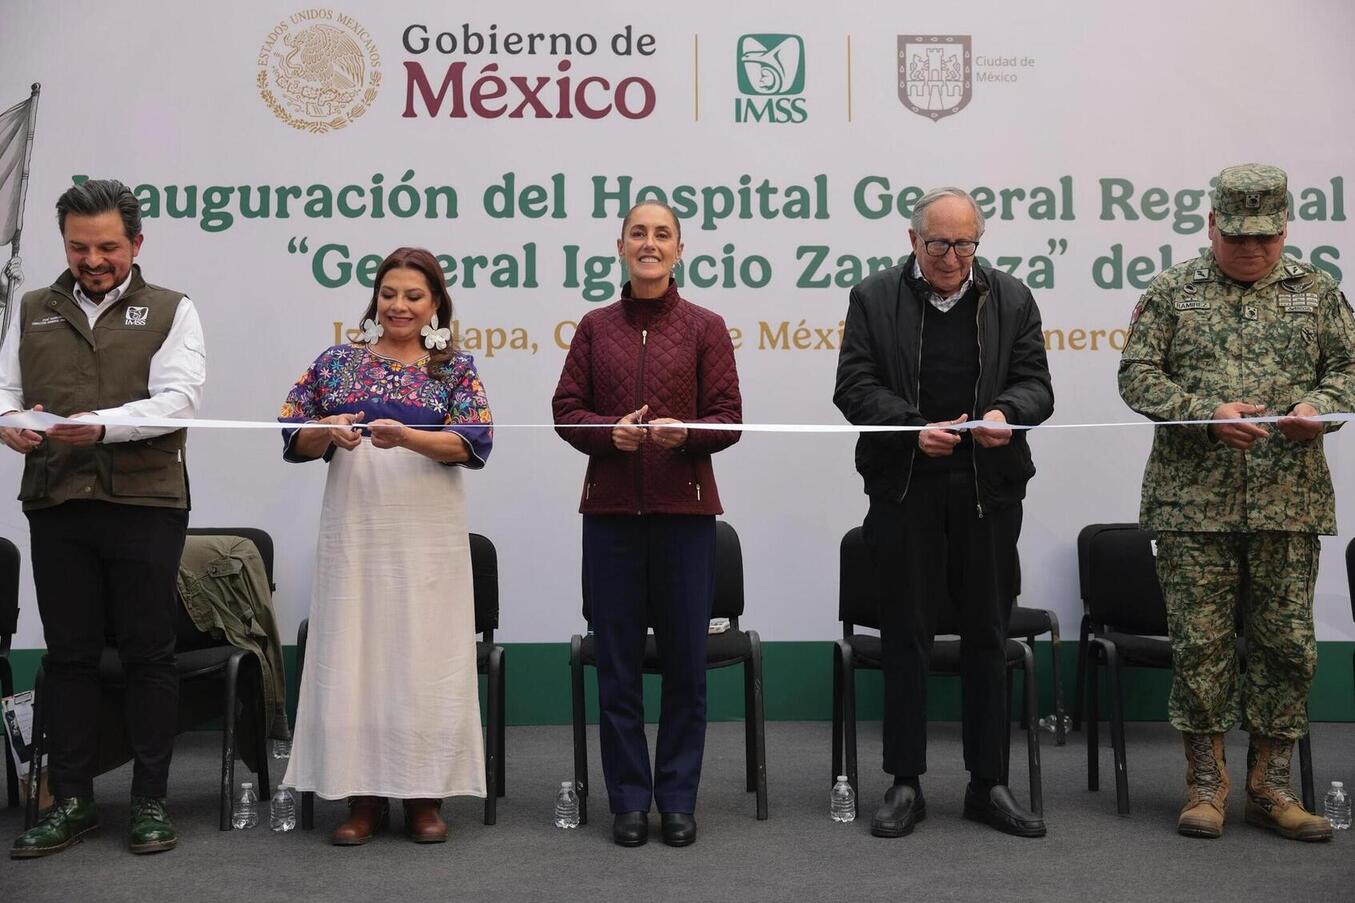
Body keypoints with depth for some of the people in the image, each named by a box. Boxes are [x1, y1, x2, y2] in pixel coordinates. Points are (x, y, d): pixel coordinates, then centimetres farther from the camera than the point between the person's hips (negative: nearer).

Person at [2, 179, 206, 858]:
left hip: (144, 503, -3)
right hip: (56, 504, 3)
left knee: (148, 654, 2)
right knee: (68, 655, 7)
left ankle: (150, 801, 11)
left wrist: (104, 426, -23)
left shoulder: (171, 312, 6)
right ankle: (71, 802, 16)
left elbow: (177, 398, -7)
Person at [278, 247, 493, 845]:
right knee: (352, 655, 1)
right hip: (353, 531, 1)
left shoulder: (456, 368, 7)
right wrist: (327, 432, -14)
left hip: (428, 535, -1)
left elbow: (473, 442, -6)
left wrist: (406, 436, -21)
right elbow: (293, 437, 8)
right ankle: (362, 796, 11)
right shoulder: (337, 362, 12)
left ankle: (425, 797, 11)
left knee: (426, 659, 0)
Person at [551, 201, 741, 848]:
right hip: (611, 508, 1)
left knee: (685, 657, 3)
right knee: (617, 658, 4)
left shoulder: (705, 327, 5)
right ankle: (629, 800, 15)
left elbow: (728, 419, 0)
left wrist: (684, 432, -19)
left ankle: (678, 799, 15)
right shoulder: (595, 327, 10)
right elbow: (566, 410, 6)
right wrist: (610, 432, -13)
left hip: (684, 508, -1)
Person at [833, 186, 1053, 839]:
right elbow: (855, 387, -3)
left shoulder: (1011, 300, 9)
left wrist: (1005, 412, -17)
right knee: (906, 636, 4)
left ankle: (988, 784, 18)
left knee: (987, 636, 7)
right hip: (904, 487, -1)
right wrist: (913, 427, -18)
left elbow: (1035, 384, 6)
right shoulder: (873, 299, 4)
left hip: (989, 488, 2)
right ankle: (905, 785, 14)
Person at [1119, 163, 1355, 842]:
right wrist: (1208, 414, -15)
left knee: (1286, 644, 4)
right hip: (1193, 502, -2)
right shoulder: (1172, 292, 5)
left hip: (1288, 504, 2)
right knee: (1201, 644, 1)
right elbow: (1137, 376, -1)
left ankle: (1269, 787, 17)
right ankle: (1205, 785, 14)